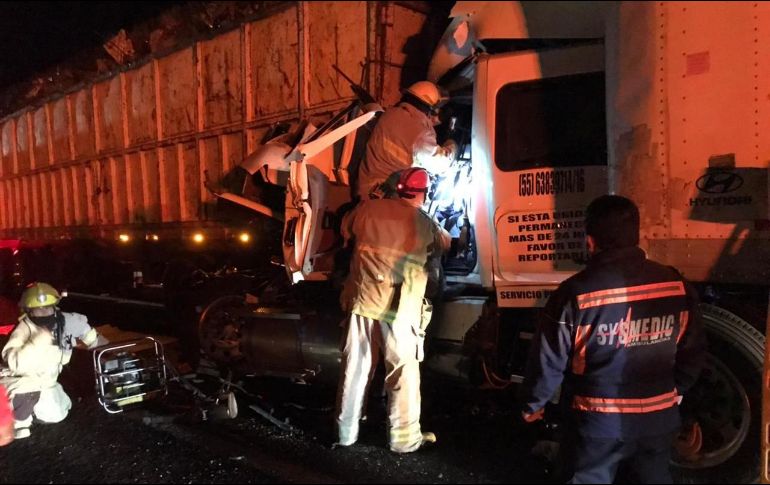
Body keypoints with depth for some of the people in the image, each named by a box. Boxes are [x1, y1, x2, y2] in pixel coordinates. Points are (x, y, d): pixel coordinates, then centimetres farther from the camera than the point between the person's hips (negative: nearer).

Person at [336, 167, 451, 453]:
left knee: (355, 370, 12)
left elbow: (346, 231, 22)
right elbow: (447, 245, 20)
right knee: (403, 373, 8)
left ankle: (345, 433, 24)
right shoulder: (425, 223, 1)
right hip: (399, 309, -3)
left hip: (362, 301, 3)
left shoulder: (367, 209, 5)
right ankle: (405, 438, 17)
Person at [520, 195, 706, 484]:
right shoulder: (676, 284, -7)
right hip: (659, 416, 4)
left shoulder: (575, 293, -21)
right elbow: (693, 351, 5)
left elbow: (548, 360, -13)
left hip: (598, 420, -3)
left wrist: (532, 404, 3)